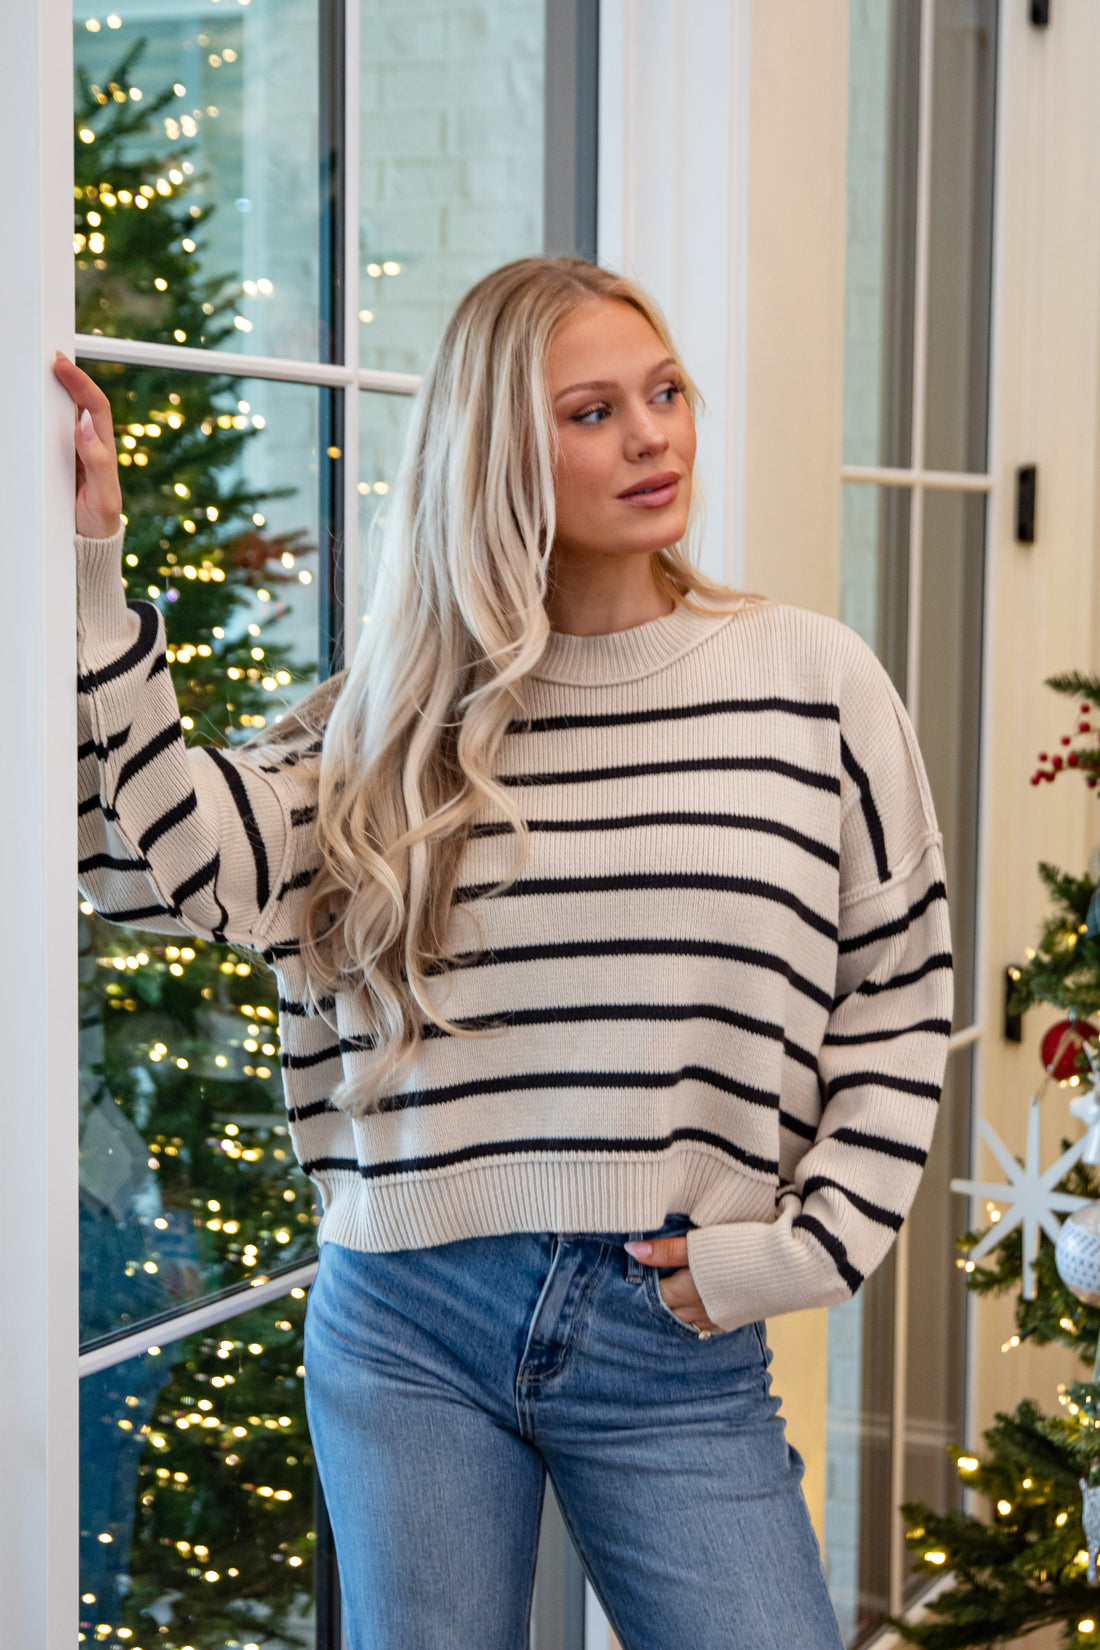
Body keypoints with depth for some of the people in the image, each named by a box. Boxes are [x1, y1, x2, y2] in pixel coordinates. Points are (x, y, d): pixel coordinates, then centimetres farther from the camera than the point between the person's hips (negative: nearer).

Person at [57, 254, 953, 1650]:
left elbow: (897, 1002, 5)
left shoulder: (813, 679, 0)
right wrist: (89, 561, -8)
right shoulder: (403, 715, 4)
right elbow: (161, 851, -7)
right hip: (408, 1327, 1)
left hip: (674, 1341, -1)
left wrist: (808, 1247, -3)